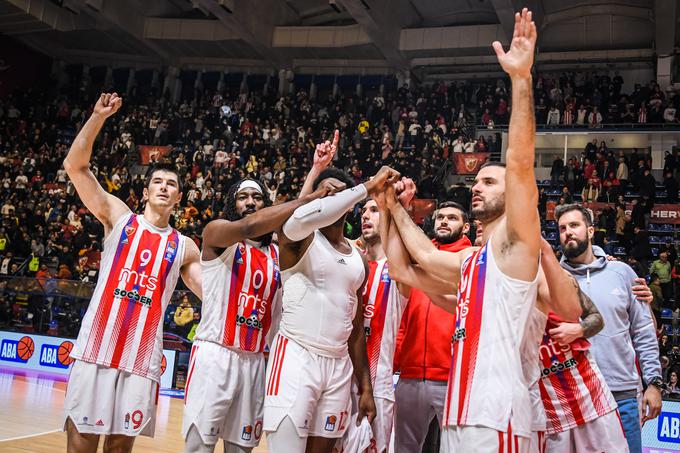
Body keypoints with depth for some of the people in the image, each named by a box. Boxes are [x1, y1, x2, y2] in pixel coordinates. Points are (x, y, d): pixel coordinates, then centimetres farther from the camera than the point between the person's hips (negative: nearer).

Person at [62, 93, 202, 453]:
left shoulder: (184, 247, 13)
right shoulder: (119, 217, 8)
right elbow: (75, 165, 0)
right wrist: (98, 116, -7)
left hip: (143, 357, 2)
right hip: (96, 349, -1)